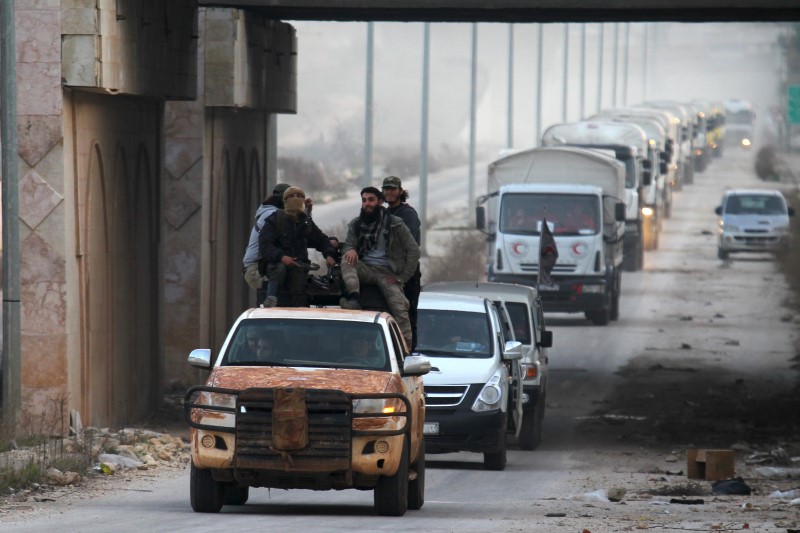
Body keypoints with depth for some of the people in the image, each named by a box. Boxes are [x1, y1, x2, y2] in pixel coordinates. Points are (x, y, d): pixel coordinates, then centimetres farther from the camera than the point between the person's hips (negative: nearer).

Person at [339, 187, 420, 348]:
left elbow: (413, 250, -1)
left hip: (387, 273, -3)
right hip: (366, 269, 3)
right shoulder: (356, 224, 11)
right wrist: (350, 249, -22)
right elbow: (347, 246, 5)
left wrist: (403, 277, -9)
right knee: (347, 260, -29)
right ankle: (353, 297, -48)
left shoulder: (395, 224, 0)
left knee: (399, 308, -26)